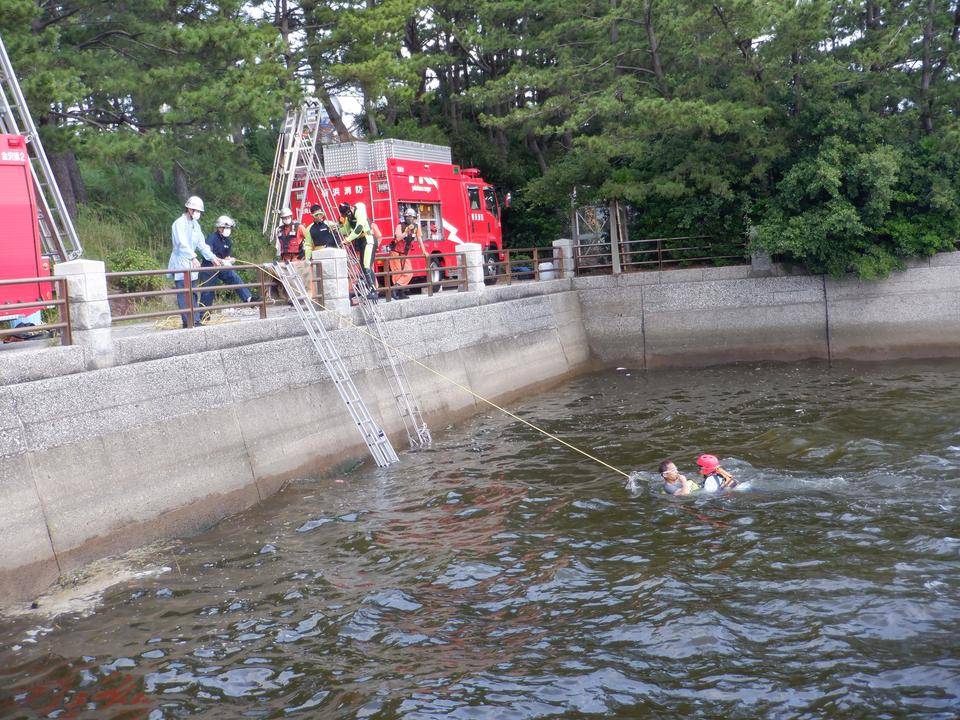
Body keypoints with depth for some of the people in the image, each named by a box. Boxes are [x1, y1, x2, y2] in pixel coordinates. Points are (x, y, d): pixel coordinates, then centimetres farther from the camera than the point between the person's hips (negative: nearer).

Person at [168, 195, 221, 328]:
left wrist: (212, 257, 9)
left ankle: (196, 320, 11)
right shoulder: (179, 223, -11)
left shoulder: (195, 225, 16)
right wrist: (193, 257, -37)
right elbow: (182, 243, -24)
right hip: (180, 263, -8)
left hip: (191, 264, 9)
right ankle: (187, 322, -11)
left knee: (193, 294, 9)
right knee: (183, 294, -9)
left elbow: (201, 245, 18)